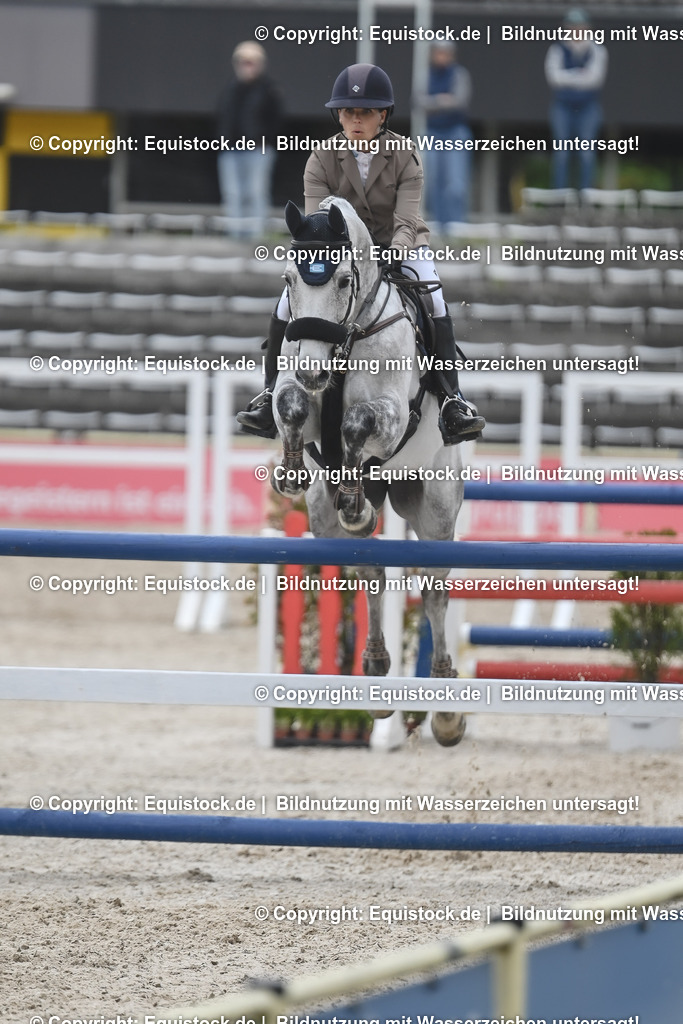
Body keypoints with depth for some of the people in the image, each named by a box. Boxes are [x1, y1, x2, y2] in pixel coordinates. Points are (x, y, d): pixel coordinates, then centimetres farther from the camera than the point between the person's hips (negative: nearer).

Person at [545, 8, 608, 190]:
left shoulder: (596, 50, 5)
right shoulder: (558, 50, 6)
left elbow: (595, 77, -10)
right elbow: (554, 76, -9)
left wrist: (569, 78, -7)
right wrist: (580, 75, -9)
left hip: (588, 106, 0)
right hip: (563, 105, 0)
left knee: (587, 153, -4)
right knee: (561, 153, -3)